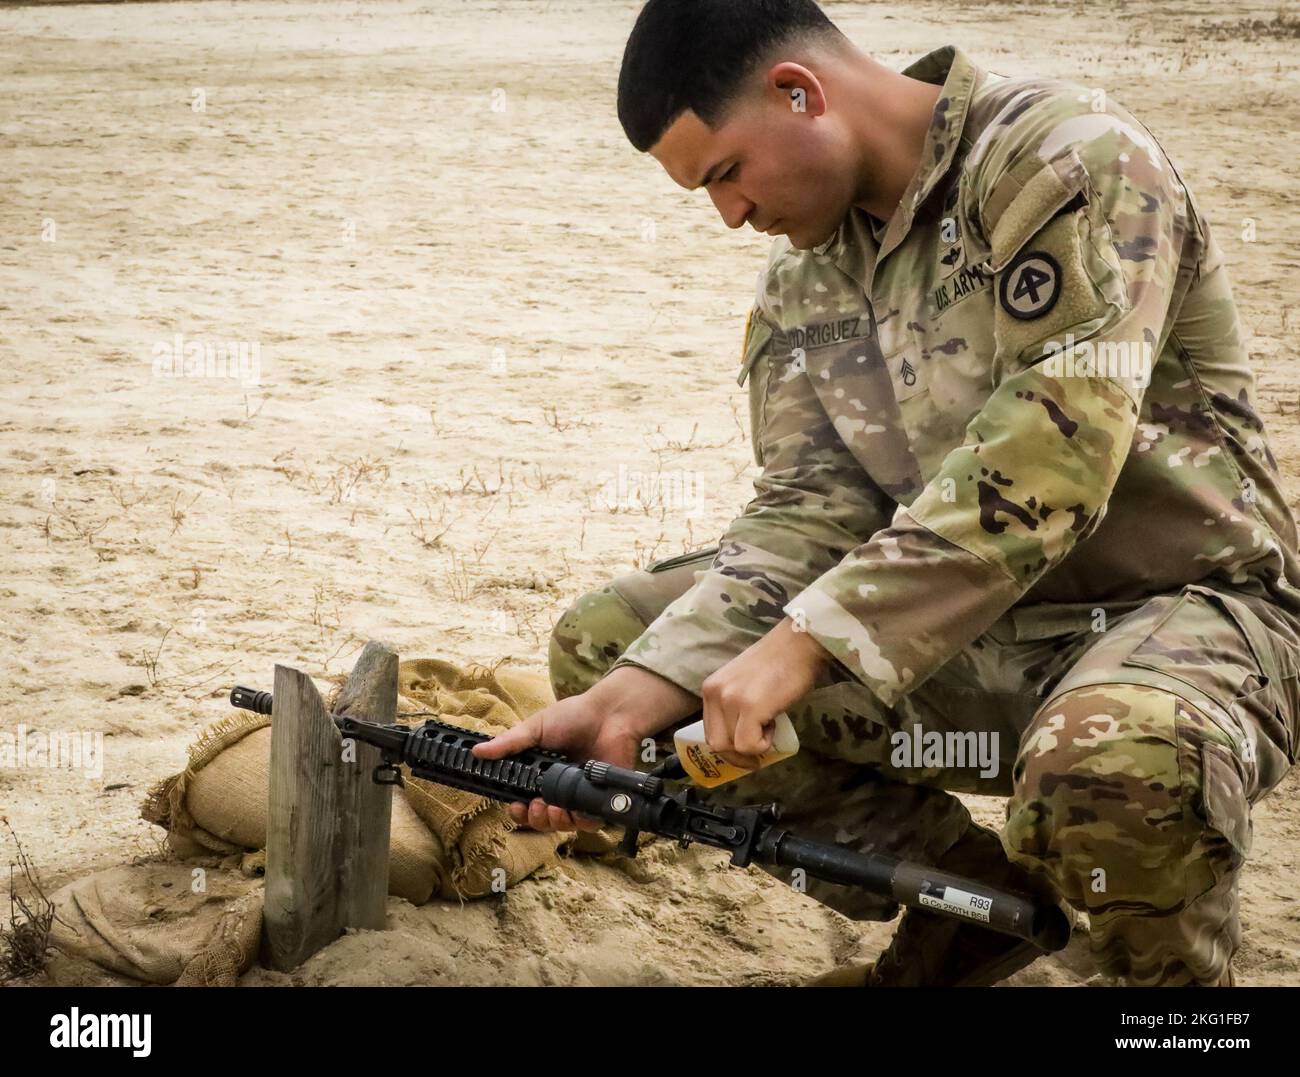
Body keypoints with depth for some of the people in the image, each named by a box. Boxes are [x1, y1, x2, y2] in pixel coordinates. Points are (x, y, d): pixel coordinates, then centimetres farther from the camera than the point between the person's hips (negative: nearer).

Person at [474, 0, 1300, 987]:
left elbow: (1047, 458, -27)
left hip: (1180, 605, -7)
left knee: (1115, 767, -42)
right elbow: (809, 511, -2)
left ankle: (1173, 956, -3)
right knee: (601, 640, -1)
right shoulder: (801, 281, 6)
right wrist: (630, 700, -17)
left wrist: (802, 646, -30)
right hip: (961, 627, 7)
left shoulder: (1067, 159, -16)